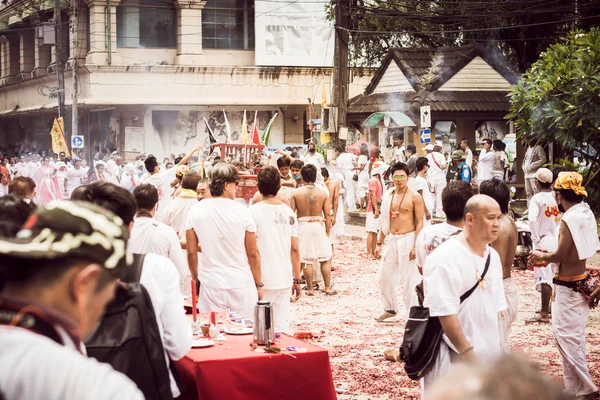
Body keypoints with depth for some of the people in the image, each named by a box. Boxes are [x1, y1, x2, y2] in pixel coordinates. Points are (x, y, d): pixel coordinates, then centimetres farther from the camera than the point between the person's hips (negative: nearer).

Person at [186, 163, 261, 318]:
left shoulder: (196, 211, -3)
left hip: (211, 284, 2)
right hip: (242, 284, -1)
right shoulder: (242, 212, -8)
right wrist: (259, 284, 9)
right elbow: (253, 253, -2)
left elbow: (191, 251, 3)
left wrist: (195, 278, 17)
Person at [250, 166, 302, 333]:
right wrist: (297, 280, 14)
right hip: (284, 280, 4)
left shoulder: (254, 211, -8)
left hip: (262, 282, -4)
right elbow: (295, 249, 6)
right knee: (282, 329, 7)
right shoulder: (288, 212, 4)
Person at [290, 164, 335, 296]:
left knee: (307, 260, 6)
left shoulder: (296, 193, -4)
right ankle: (328, 288, 10)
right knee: (326, 259, 10)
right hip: (319, 226, 0)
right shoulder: (323, 193, -3)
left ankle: (310, 289, 9)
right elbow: (328, 214, -3)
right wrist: (327, 232, 5)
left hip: (303, 227, 0)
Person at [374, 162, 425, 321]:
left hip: (407, 239, -6)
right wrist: (379, 243, 13)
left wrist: (415, 246, -17)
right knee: (384, 277, 11)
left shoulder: (415, 197, -7)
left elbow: (420, 222, -10)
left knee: (409, 280, -2)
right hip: (390, 240, 6)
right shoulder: (388, 196, 9)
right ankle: (390, 309, 29)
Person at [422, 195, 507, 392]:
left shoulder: (493, 256, 10)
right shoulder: (445, 257, -16)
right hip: (453, 359, -8)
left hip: (488, 355, 8)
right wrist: (468, 352, -20)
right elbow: (445, 312, -21)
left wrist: (499, 348, 15)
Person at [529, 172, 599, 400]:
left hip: (569, 286, -9)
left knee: (566, 336, -2)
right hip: (581, 281, 9)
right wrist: (549, 257, 17)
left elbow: (561, 255, -19)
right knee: (573, 336, 15)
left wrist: (542, 256, -1)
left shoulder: (569, 219, -21)